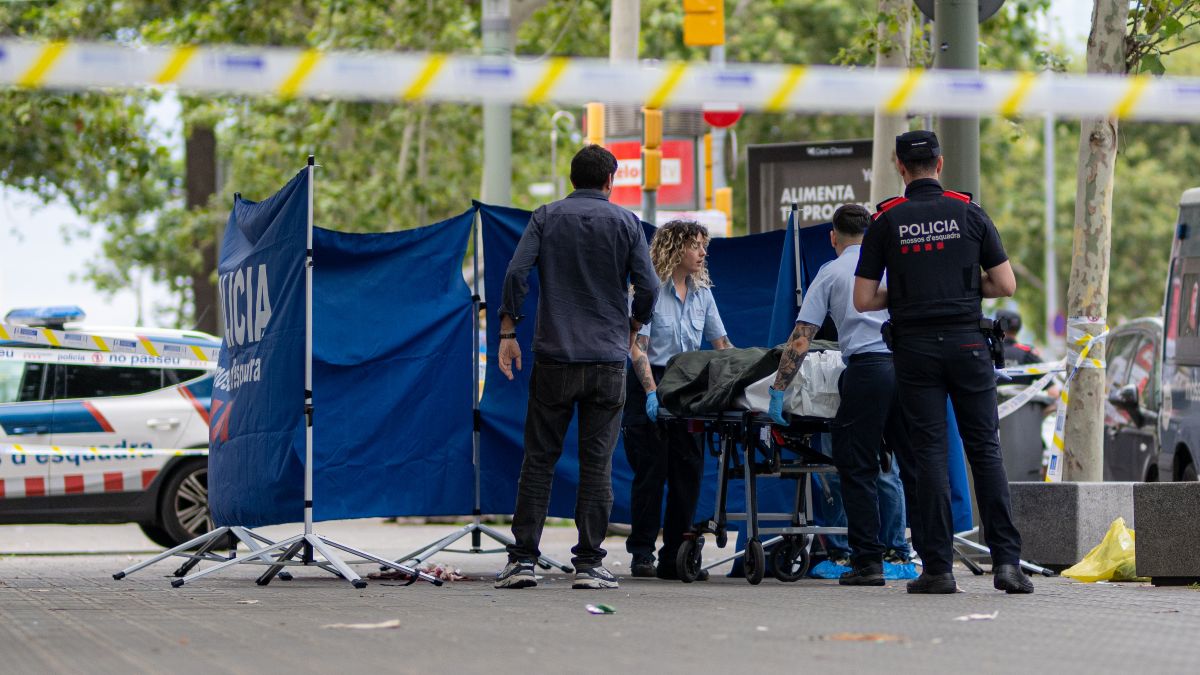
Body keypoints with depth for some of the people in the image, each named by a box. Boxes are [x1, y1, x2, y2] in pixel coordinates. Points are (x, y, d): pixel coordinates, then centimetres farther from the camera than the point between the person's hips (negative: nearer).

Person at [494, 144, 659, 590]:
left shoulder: (546, 218, 5)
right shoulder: (625, 222, 3)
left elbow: (516, 273, -6)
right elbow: (648, 287, -3)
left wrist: (508, 333, 1)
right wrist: (632, 328, 16)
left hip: (554, 357, 1)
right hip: (608, 360, -1)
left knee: (539, 459, 5)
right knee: (597, 462, 2)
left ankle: (523, 559, 1)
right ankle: (589, 564, -1)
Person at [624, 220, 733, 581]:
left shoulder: (702, 294, 11)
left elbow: (722, 344, 14)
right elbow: (638, 348, -13)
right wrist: (651, 392, -23)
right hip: (650, 386, -6)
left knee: (688, 472, 1)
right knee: (650, 470, -5)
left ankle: (675, 557, 6)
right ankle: (642, 554, 2)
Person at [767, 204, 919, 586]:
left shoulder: (831, 273, 11)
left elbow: (801, 338, 6)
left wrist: (778, 392, 7)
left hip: (866, 368, -3)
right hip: (909, 365, 3)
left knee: (858, 468, 3)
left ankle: (867, 562, -2)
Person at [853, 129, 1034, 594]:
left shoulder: (886, 221, 1)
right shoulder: (969, 212, 2)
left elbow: (863, 300, 0)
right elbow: (1006, 285, 3)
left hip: (914, 347, 0)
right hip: (967, 342, 0)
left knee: (930, 455, 2)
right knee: (985, 450, 4)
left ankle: (938, 568, -1)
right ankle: (1006, 560, -4)